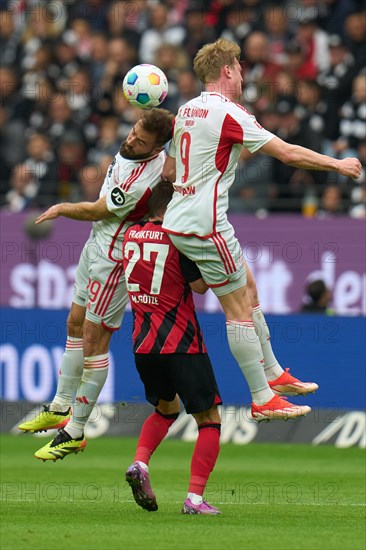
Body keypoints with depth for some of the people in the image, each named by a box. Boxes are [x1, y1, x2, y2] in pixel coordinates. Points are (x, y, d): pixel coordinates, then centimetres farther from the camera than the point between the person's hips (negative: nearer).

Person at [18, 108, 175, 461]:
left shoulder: (140, 179, -30)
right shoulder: (134, 150, -5)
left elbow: (98, 211, -16)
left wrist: (62, 209, 1)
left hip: (114, 257, -10)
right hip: (97, 244, 10)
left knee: (94, 339, -6)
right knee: (76, 324, 19)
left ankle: (75, 432, 1)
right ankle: (60, 408, 33)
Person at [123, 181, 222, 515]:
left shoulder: (131, 235, 7)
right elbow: (200, 286, -8)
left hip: (143, 344, 7)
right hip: (181, 345, -7)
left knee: (166, 409, 29)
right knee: (210, 419, 3)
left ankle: (140, 464, 4)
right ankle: (195, 497, -10)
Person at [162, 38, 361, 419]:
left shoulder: (186, 111, 12)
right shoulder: (228, 112, -14)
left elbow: (169, 169, 21)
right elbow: (288, 153, -13)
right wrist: (337, 164, -3)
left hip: (178, 222, 9)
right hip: (205, 225, -9)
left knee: (248, 291, 18)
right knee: (239, 310, -4)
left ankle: (273, 373, 25)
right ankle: (263, 399, -2)